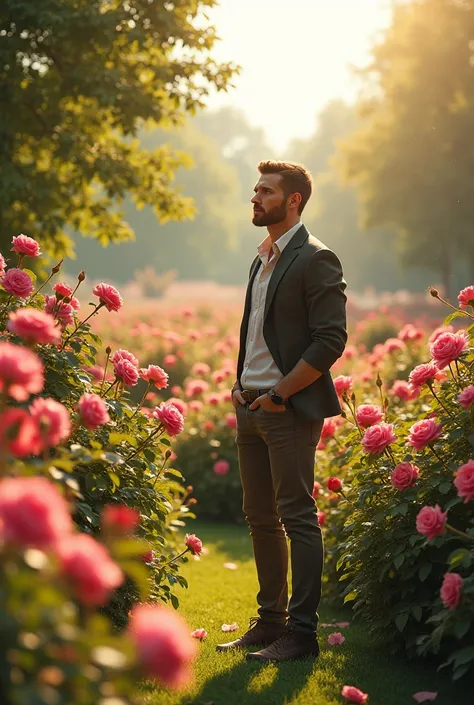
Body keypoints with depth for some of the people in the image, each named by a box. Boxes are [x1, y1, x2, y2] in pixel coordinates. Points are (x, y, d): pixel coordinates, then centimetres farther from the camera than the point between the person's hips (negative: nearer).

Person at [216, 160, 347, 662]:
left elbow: (331, 341, -16)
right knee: (260, 517, 12)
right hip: (251, 408, 9)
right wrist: (240, 383, 9)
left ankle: (301, 633, 0)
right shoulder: (262, 260, 16)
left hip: (290, 409, -9)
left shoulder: (315, 260, -9)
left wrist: (279, 394, -15)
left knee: (297, 518, -5)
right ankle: (270, 621, 21)